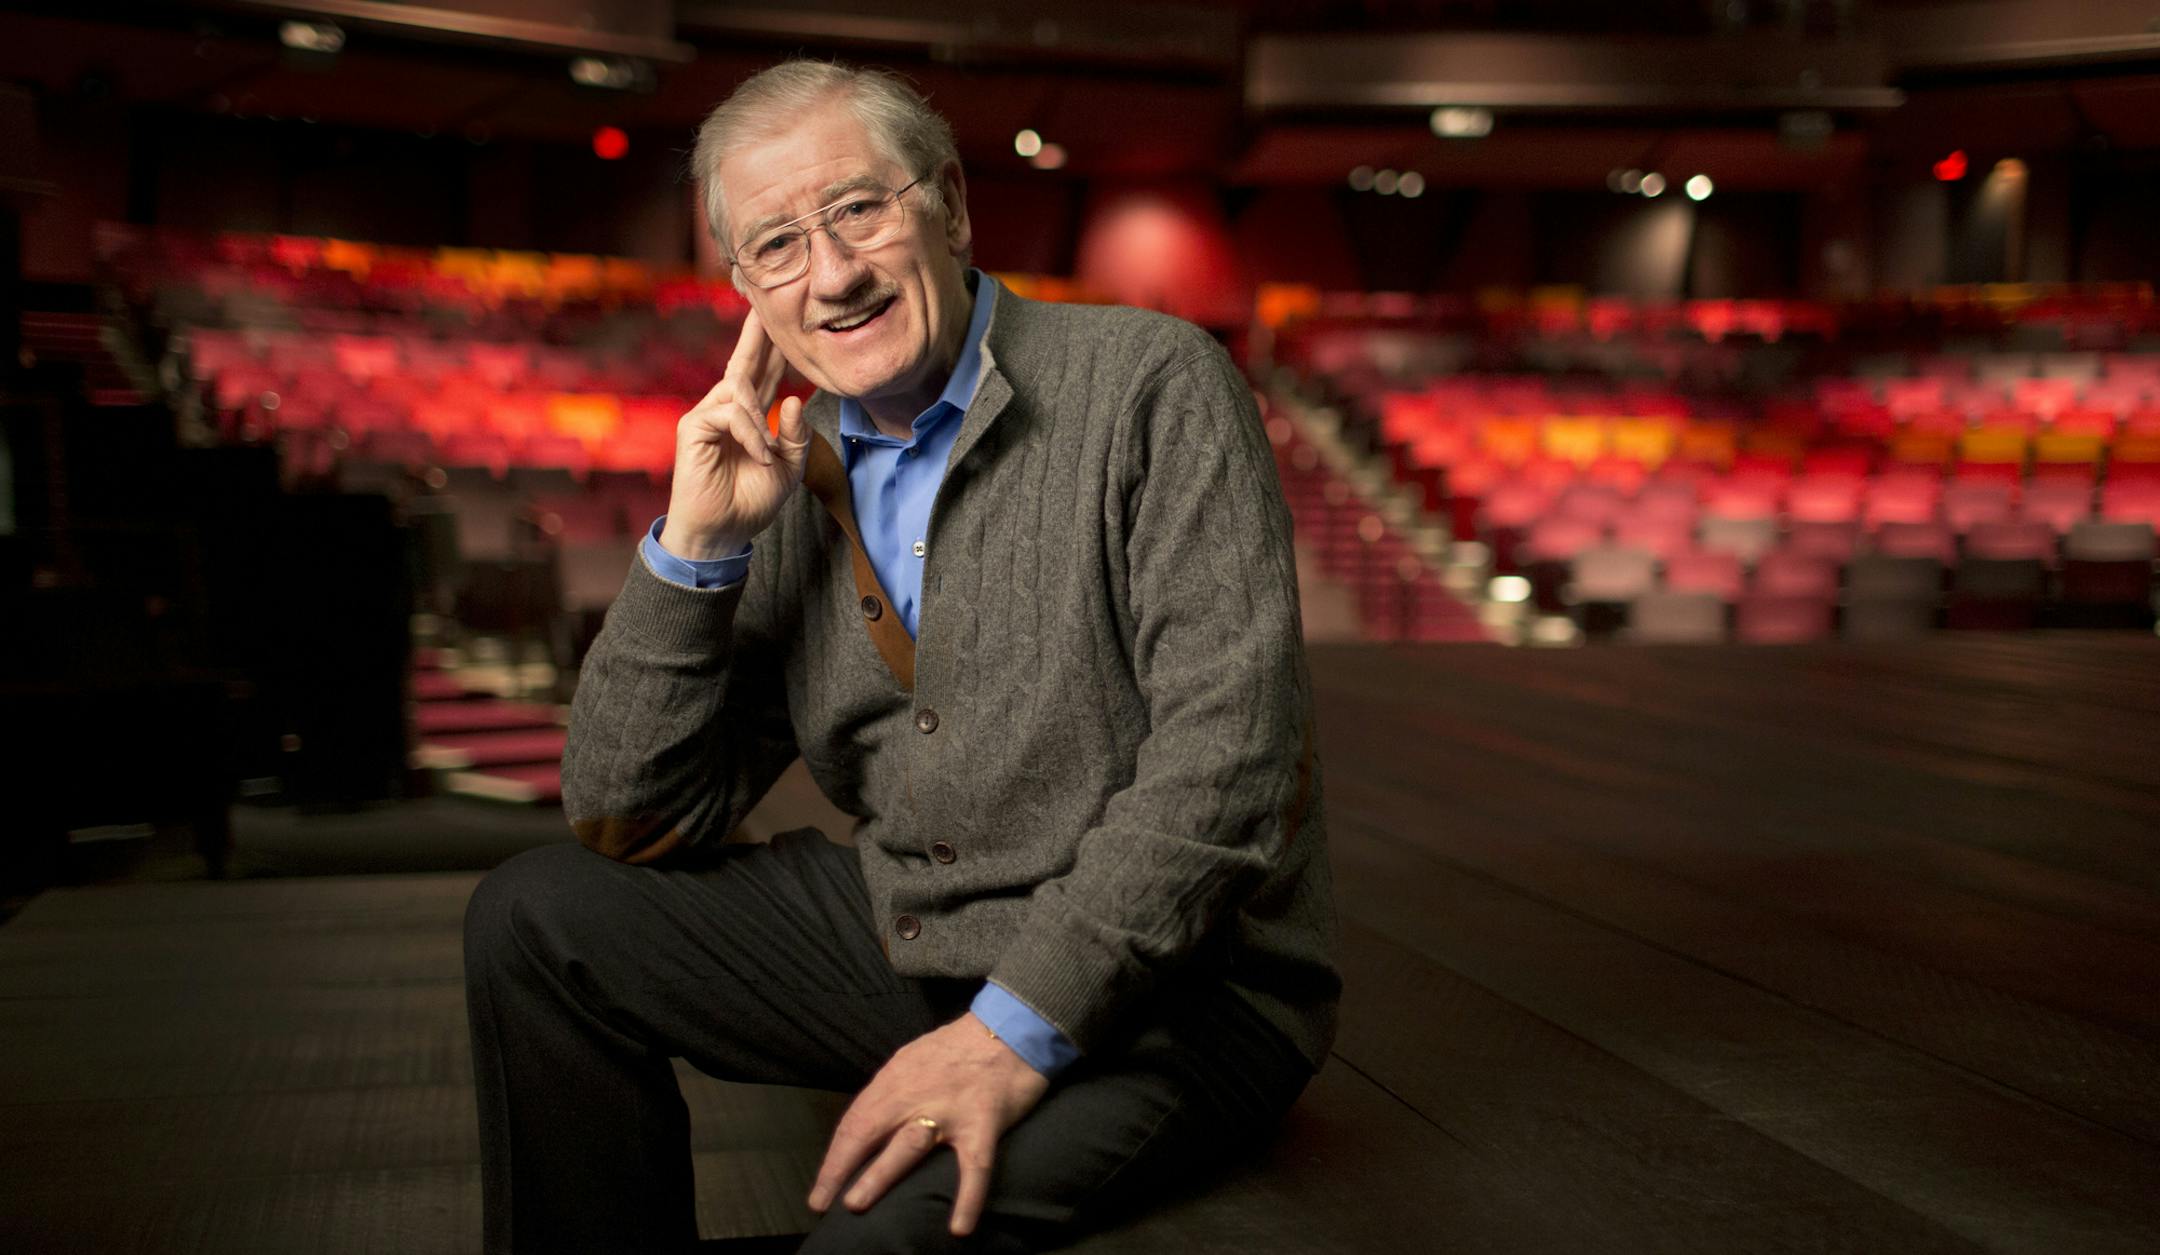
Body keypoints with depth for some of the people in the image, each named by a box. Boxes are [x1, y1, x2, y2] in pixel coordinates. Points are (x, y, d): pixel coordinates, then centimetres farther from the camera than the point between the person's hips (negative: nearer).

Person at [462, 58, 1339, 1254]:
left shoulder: (1151, 386, -11)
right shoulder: (790, 482, 5)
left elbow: (1224, 751, -20)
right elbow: (633, 823, 3)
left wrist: (1018, 1030, -24)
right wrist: (697, 541, -8)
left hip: (1173, 985, -6)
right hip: (908, 940, 6)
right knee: (535, 918, 2)